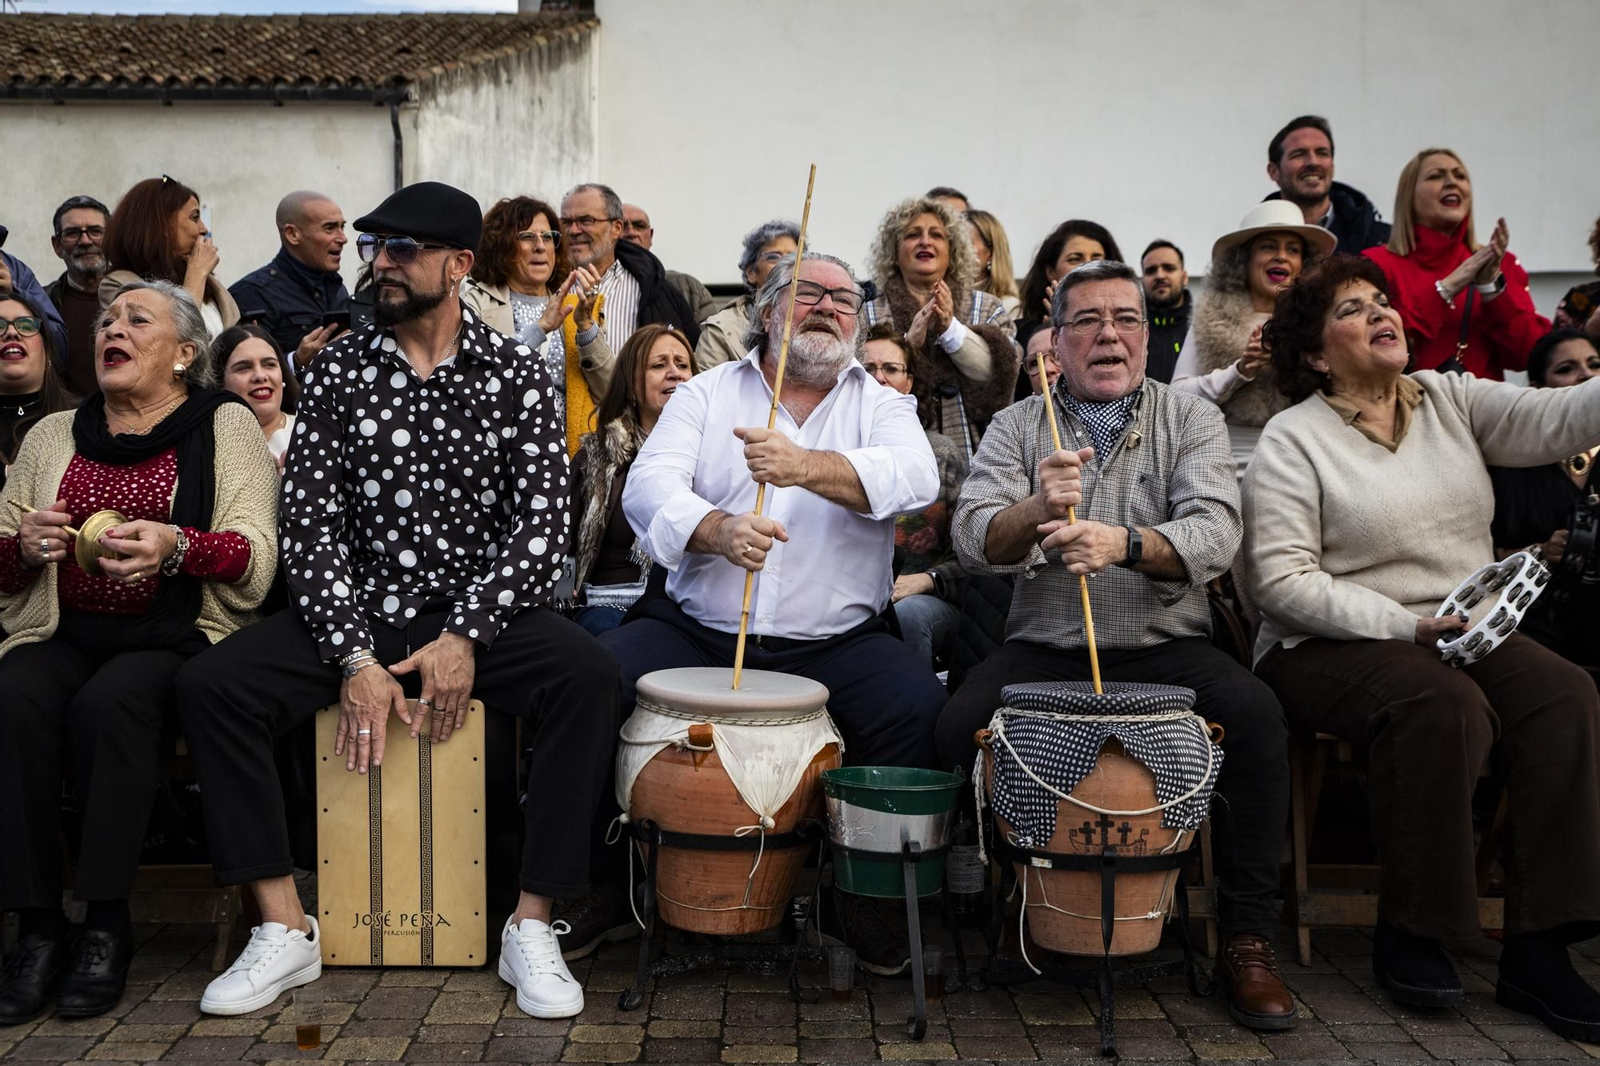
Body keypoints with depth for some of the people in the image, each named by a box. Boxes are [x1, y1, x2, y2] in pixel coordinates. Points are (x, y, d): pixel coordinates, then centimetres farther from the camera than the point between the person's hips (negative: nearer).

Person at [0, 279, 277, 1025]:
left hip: (175, 639, -3)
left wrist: (176, 545, -22)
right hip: (65, 633, 3)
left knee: (110, 703, -34)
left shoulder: (224, 426, 8)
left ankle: (106, 927, -21)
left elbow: (258, 555, -4)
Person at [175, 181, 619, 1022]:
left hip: (480, 612, -2)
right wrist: (353, 658, -16)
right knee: (210, 685, -20)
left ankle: (532, 928, -19)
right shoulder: (336, 371, 3)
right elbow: (310, 526, -3)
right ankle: (284, 930, -11)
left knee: (588, 677, -30)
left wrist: (466, 637, -20)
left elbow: (542, 525, -7)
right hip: (356, 611, 2)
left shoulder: (513, 373, 0)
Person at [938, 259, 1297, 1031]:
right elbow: (973, 543, -6)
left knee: (1256, 715, -28)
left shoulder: (1190, 418, 6)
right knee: (959, 727, -26)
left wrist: (1125, 545, -31)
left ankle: (1246, 943, -11)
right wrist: (1035, 510, -28)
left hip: (1163, 647, 0)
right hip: (1044, 649, 1)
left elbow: (1214, 535, -11)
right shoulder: (1017, 426, 7)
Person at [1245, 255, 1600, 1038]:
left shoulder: (1449, 400, 12)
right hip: (1330, 646, -5)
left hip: (1465, 631, 5)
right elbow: (1283, 580, -13)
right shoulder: (1293, 441, -4)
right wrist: (1408, 626, -20)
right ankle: (1408, 934, -16)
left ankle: (1536, 950, -17)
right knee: (1445, 706, -33)